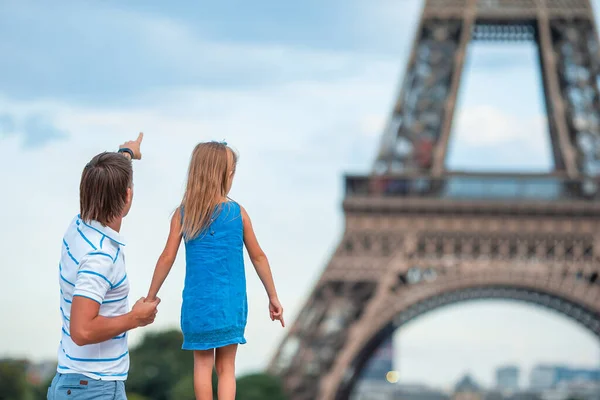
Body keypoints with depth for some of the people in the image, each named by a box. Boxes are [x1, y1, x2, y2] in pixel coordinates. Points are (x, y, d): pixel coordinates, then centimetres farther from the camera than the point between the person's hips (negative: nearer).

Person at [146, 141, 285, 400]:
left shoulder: (183, 213, -2)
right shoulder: (237, 212, -3)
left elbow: (167, 258, -3)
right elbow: (258, 257, 4)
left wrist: (150, 298, 6)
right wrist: (273, 297, 13)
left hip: (197, 301, 1)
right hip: (229, 301, -1)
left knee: (203, 364, 10)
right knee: (226, 367, 6)